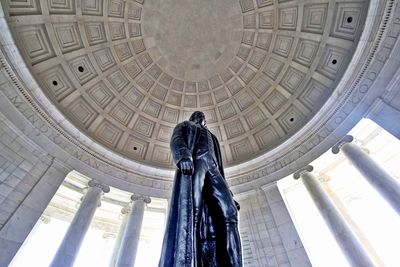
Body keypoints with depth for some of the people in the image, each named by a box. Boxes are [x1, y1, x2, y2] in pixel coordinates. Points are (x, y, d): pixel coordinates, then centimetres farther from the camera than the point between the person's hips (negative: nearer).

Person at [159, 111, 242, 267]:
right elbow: (176, 141, 4)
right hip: (192, 163, -4)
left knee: (228, 213, -20)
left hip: (212, 169, 4)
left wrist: (228, 194, 16)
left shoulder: (211, 137, 41)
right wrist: (184, 155, -23)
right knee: (191, 213, -25)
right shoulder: (184, 126, 30)